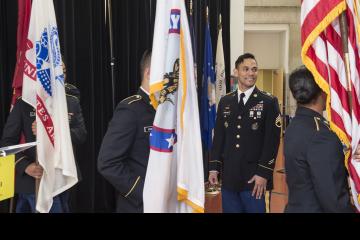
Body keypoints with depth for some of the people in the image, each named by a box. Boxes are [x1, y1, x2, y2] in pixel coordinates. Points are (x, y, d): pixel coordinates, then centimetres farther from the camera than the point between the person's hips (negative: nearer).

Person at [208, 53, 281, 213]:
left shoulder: (268, 102, -4)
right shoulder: (225, 102, 10)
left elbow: (272, 141, -8)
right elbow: (219, 137, 11)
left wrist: (263, 173, -13)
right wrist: (214, 167, 5)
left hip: (254, 177, -4)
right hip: (228, 176, 4)